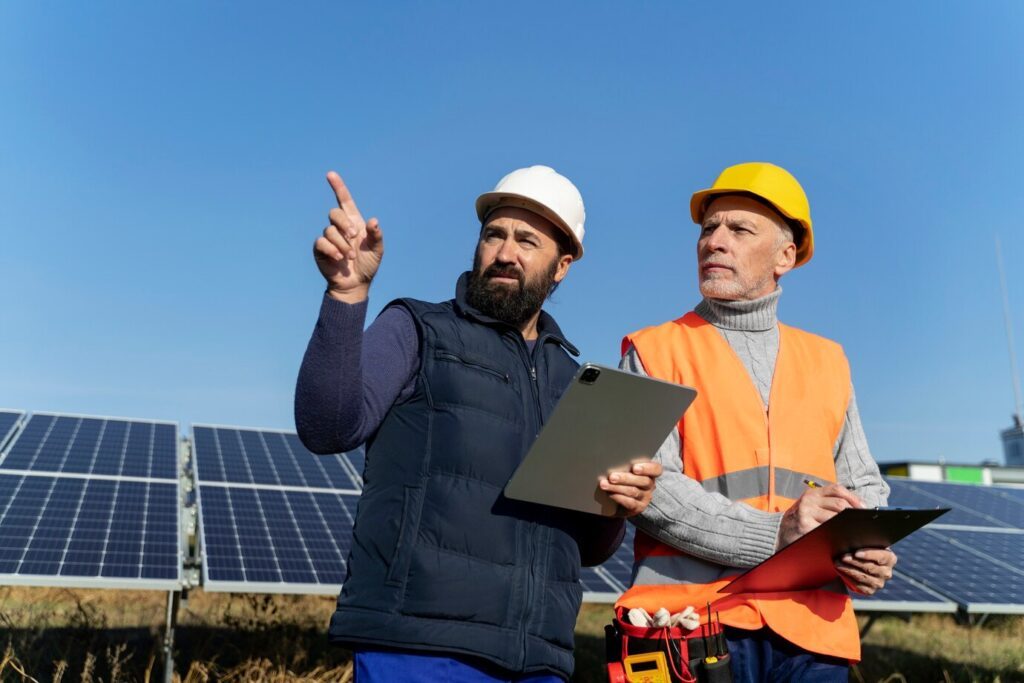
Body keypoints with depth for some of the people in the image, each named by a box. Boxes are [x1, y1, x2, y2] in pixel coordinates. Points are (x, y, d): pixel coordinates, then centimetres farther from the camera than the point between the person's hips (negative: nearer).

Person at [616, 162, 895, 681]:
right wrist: (773, 535, -19)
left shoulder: (826, 361, 16)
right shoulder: (655, 352, 2)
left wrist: (870, 551, -2)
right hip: (690, 623, -3)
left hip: (813, 628, 4)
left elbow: (863, 484, 19)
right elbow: (645, 486, -10)